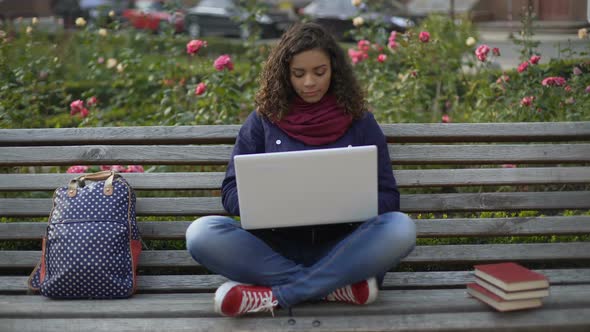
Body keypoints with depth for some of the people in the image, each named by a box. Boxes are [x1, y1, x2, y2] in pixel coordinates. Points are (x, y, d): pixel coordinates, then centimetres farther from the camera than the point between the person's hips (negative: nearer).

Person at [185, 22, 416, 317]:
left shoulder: (360, 122, 6)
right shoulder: (263, 119, 6)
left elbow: (387, 197, 5)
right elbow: (232, 191, 4)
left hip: (340, 247, 0)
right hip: (275, 247, 0)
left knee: (400, 228, -29)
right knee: (202, 233, -26)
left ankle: (273, 295, -26)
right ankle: (335, 285, -23)